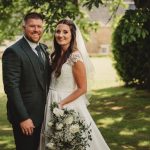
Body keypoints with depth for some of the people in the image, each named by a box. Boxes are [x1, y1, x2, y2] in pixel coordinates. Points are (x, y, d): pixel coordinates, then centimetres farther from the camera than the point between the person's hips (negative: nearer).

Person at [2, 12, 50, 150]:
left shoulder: (43, 49, 8)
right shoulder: (13, 52, -17)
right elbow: (11, 87, -21)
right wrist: (23, 118, -22)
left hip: (40, 113, 8)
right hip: (24, 115, -8)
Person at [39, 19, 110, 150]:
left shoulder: (75, 57, -16)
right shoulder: (56, 55, 7)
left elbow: (82, 89, -15)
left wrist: (61, 104, -18)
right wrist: (52, 102, 4)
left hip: (68, 104, -7)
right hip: (52, 103, 7)